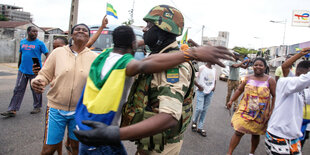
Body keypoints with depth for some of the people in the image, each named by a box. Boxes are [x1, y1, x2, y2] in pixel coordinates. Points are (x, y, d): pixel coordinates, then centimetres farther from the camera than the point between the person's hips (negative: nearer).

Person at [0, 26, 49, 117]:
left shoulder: (40, 43, -5)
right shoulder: (22, 42, 9)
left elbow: (47, 54, -7)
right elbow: (21, 54, 19)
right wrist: (19, 66, 22)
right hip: (22, 71, 4)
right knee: (18, 90, 4)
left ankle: (37, 107, 23)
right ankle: (12, 110, 9)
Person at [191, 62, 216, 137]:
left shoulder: (214, 70, 9)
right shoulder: (201, 68, -12)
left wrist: (214, 86, 7)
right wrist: (199, 86, -13)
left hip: (209, 92, 6)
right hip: (201, 91, -6)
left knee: (204, 110, 8)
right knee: (199, 108, -10)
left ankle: (200, 128, 18)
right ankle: (194, 122, 19)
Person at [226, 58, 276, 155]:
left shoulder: (270, 80, -3)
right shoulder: (248, 78, 4)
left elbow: (275, 96, -3)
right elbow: (239, 90, 12)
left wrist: (272, 111, -9)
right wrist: (231, 101, 5)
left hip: (260, 114, 0)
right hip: (245, 111, 1)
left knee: (255, 134, 15)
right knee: (238, 132, -3)